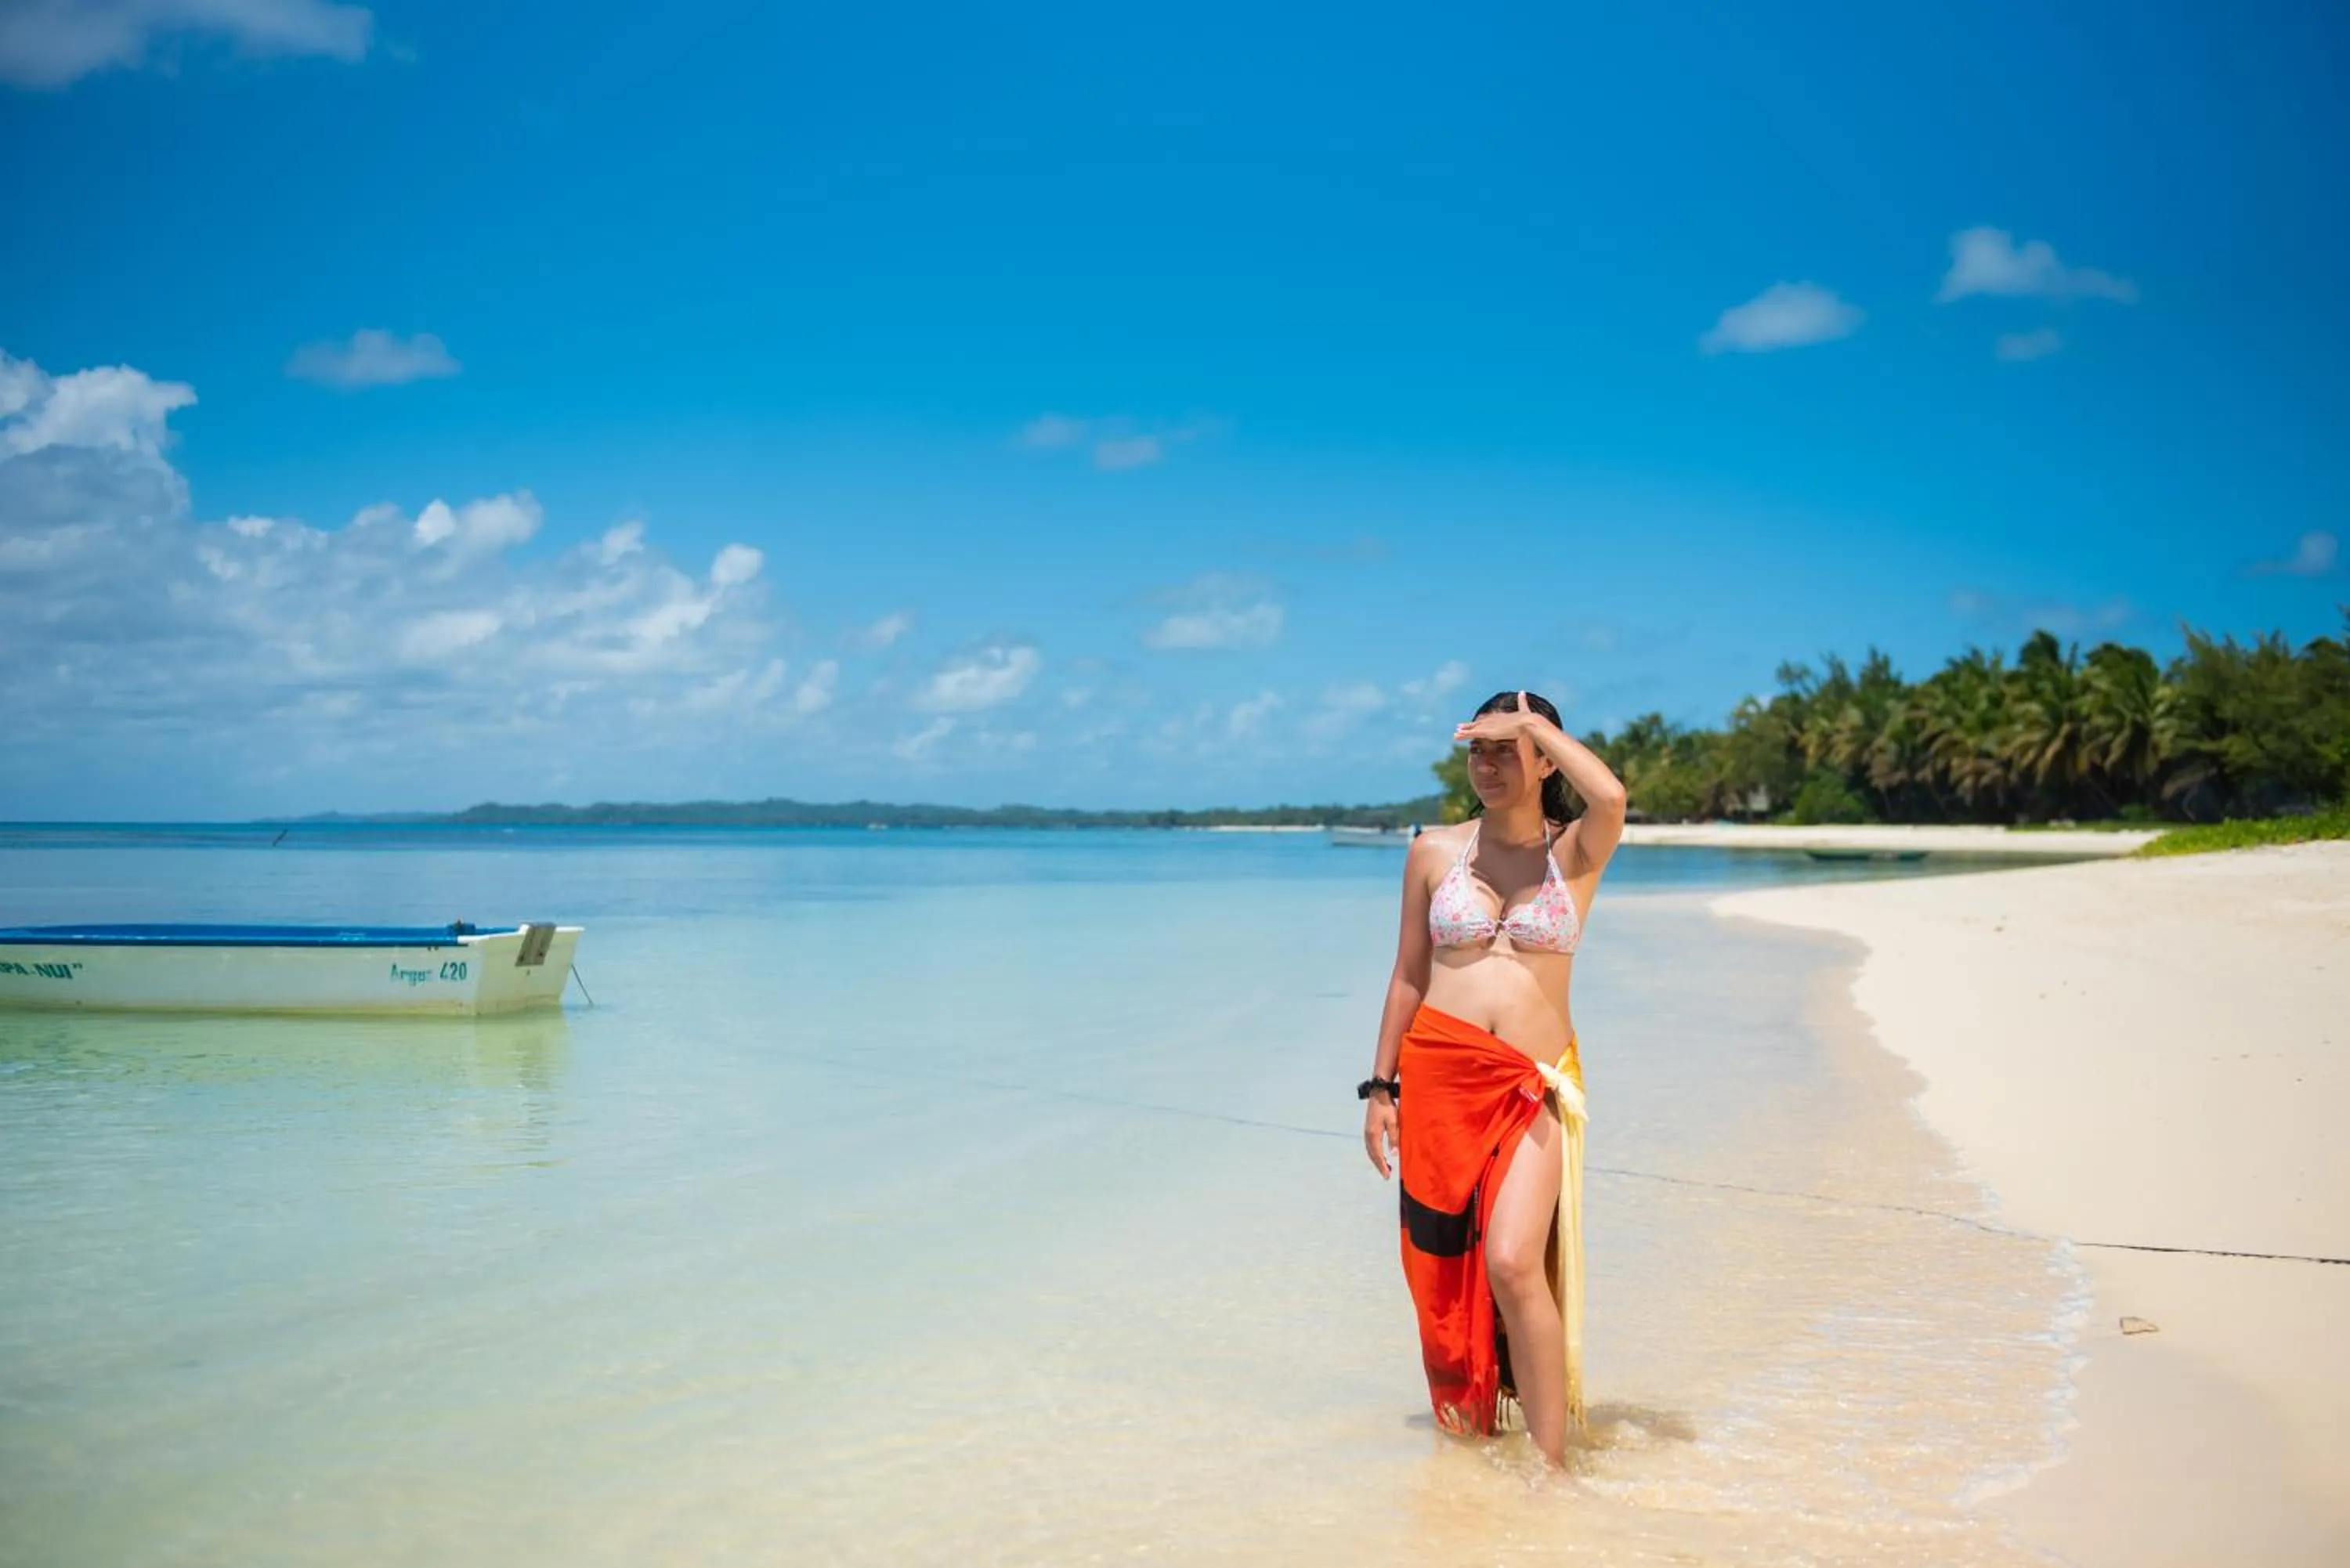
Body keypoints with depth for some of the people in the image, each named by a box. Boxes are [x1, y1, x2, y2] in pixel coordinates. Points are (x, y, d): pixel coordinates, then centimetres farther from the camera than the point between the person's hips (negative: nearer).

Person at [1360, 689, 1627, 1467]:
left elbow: (1611, 798, -21)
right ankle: (1467, 1432, 25)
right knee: (1443, 1275, 7)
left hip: (1533, 1084, -3)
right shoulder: (1434, 851, 8)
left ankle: (1550, 1459, -9)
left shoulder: (1574, 853, 3)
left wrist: (1538, 724, -10)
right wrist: (1380, 1086, 8)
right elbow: (1408, 977, 12)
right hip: (1437, 1076, 3)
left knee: (1513, 1264, -18)